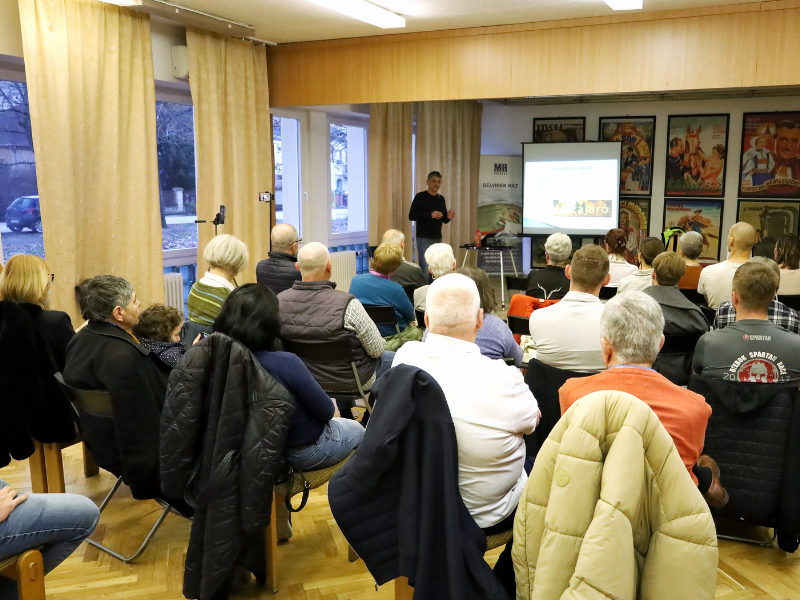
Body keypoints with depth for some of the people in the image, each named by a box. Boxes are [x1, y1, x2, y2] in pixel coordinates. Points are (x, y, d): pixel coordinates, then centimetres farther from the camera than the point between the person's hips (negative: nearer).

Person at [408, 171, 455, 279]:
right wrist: (430, 215, -20)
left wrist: (448, 217, -3)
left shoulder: (441, 199, 14)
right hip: (424, 238, -6)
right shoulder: (420, 197, -4)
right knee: (426, 270, -11)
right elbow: (411, 216, -11)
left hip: (438, 238, 6)